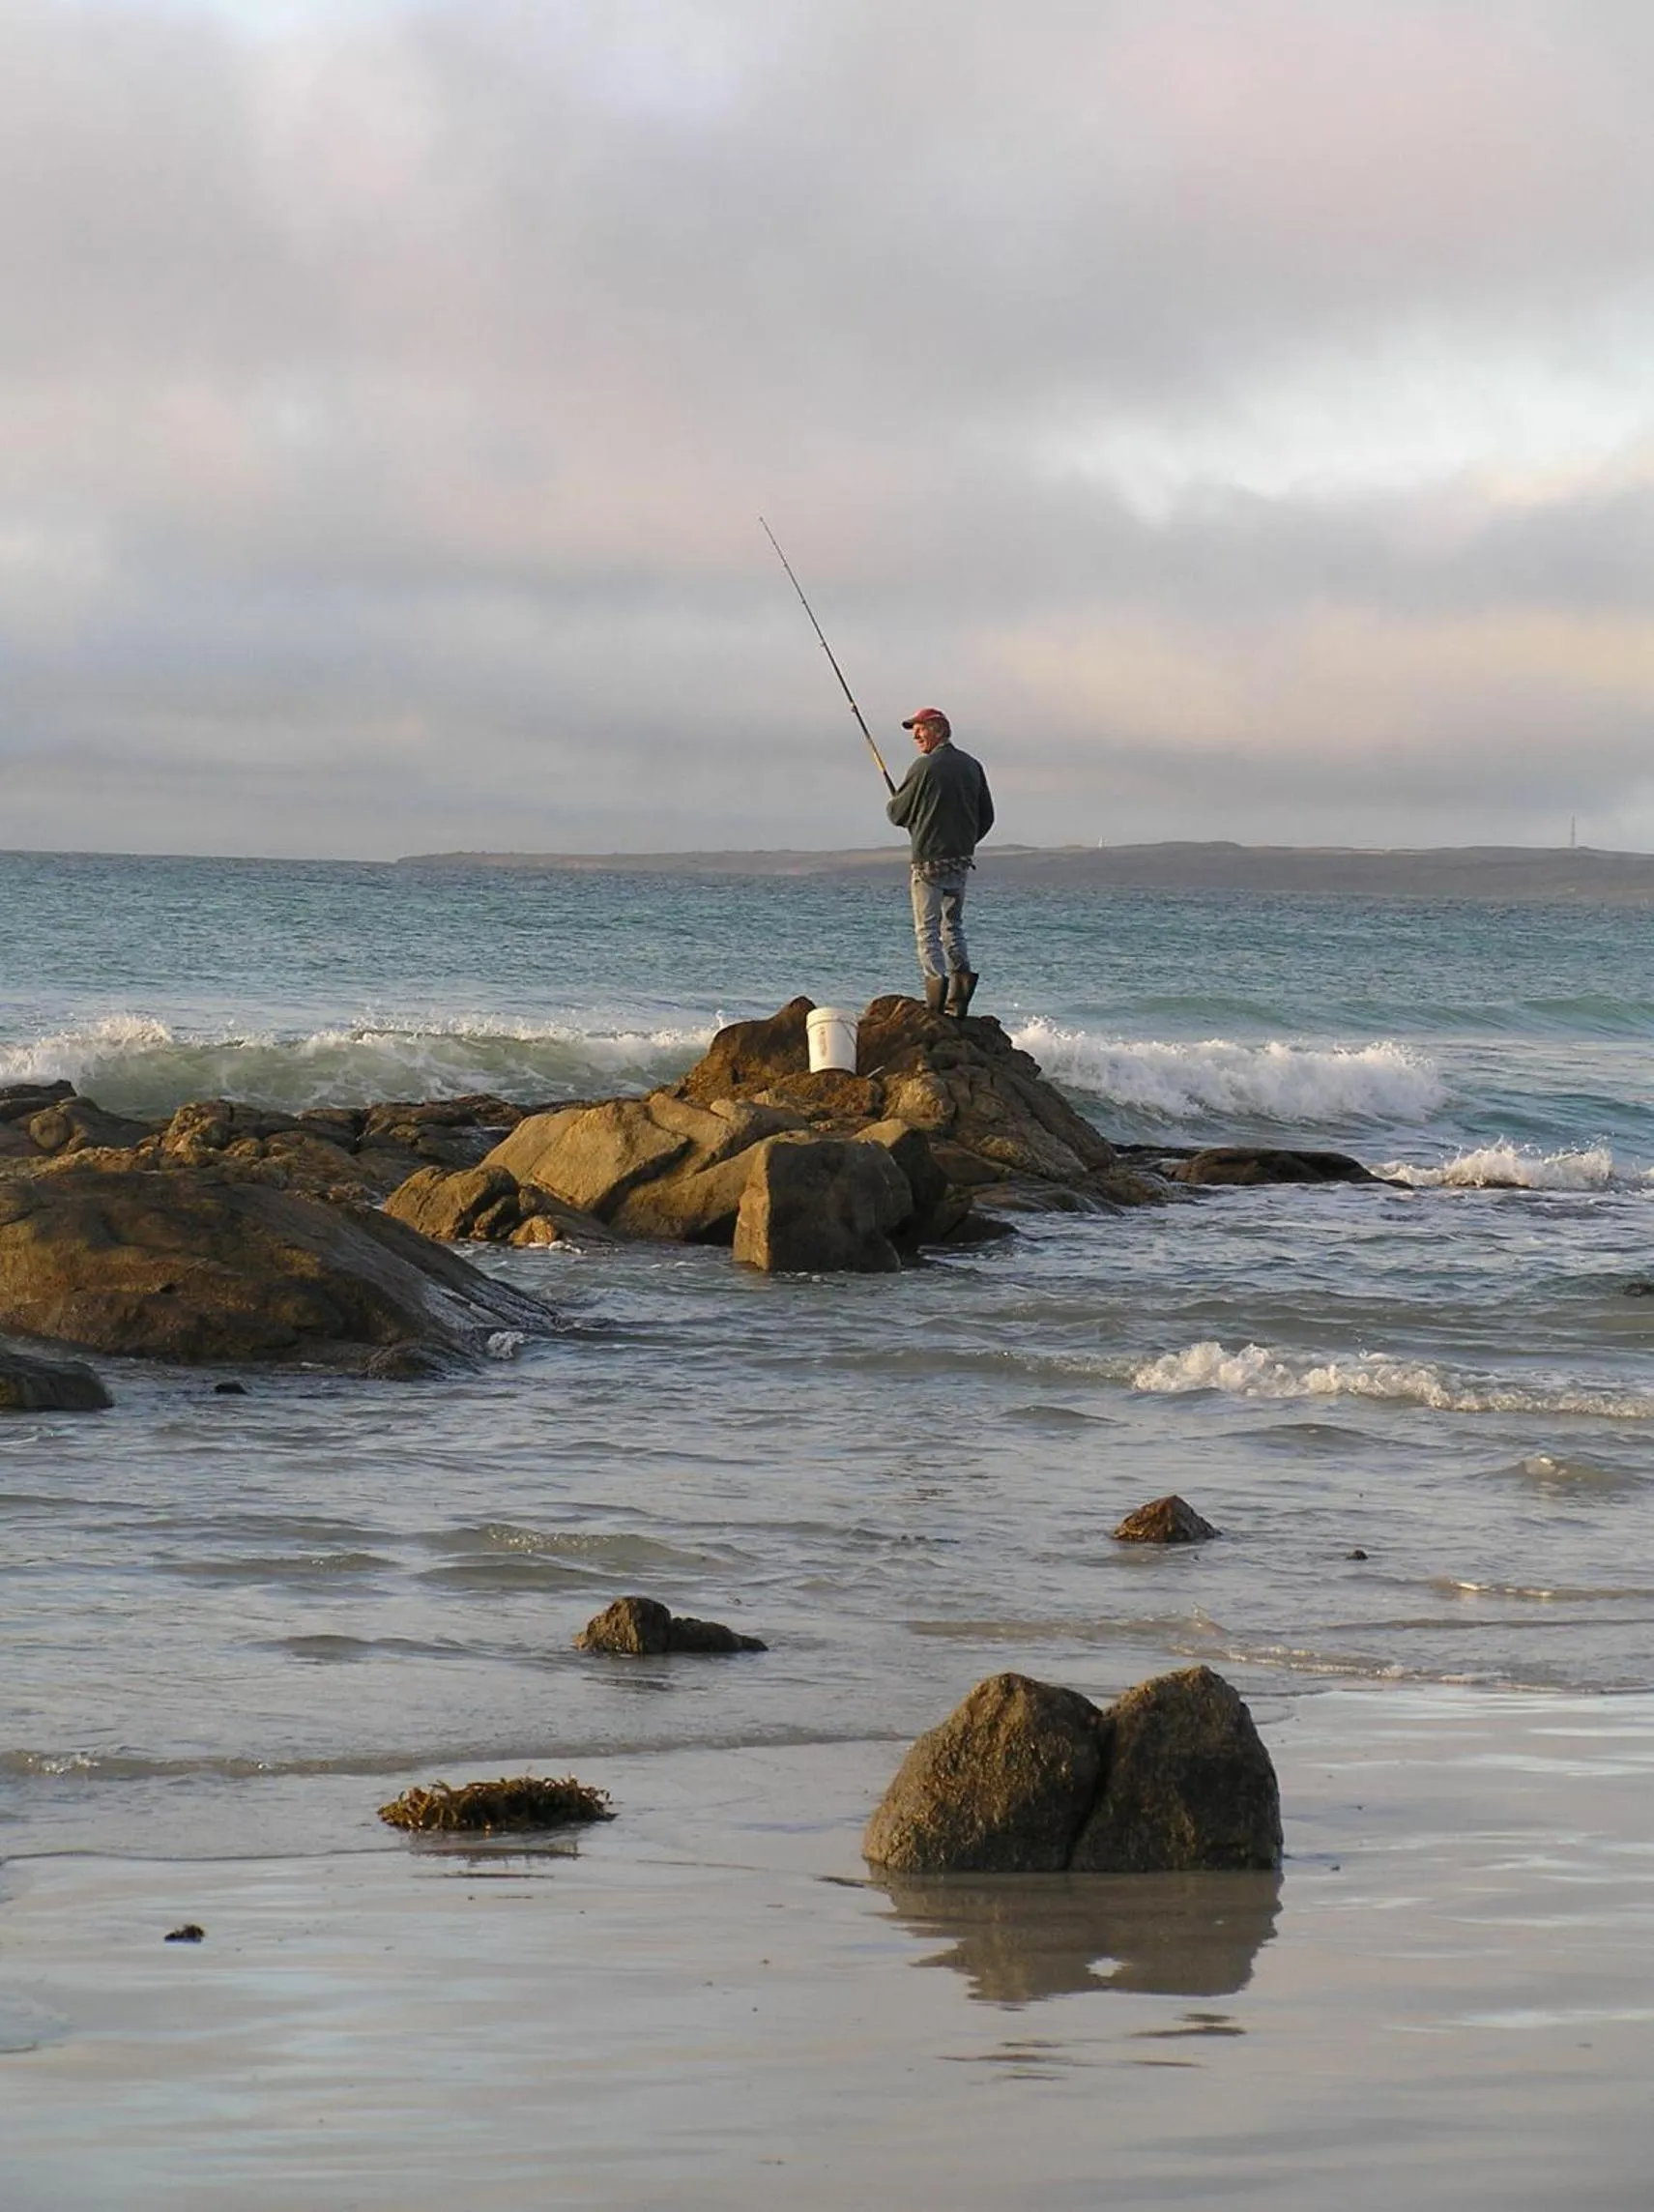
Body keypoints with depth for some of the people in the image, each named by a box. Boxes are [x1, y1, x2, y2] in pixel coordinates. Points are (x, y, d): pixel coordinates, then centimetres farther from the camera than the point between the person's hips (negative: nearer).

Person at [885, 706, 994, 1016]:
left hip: (929, 859, -6)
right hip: (962, 859, 6)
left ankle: (936, 980, -17)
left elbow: (897, 813, -6)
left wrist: (894, 803, 17)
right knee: (953, 924, 16)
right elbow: (987, 817, 13)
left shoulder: (925, 767, -12)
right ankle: (959, 989, 7)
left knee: (927, 929, -4)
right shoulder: (972, 767, 8)